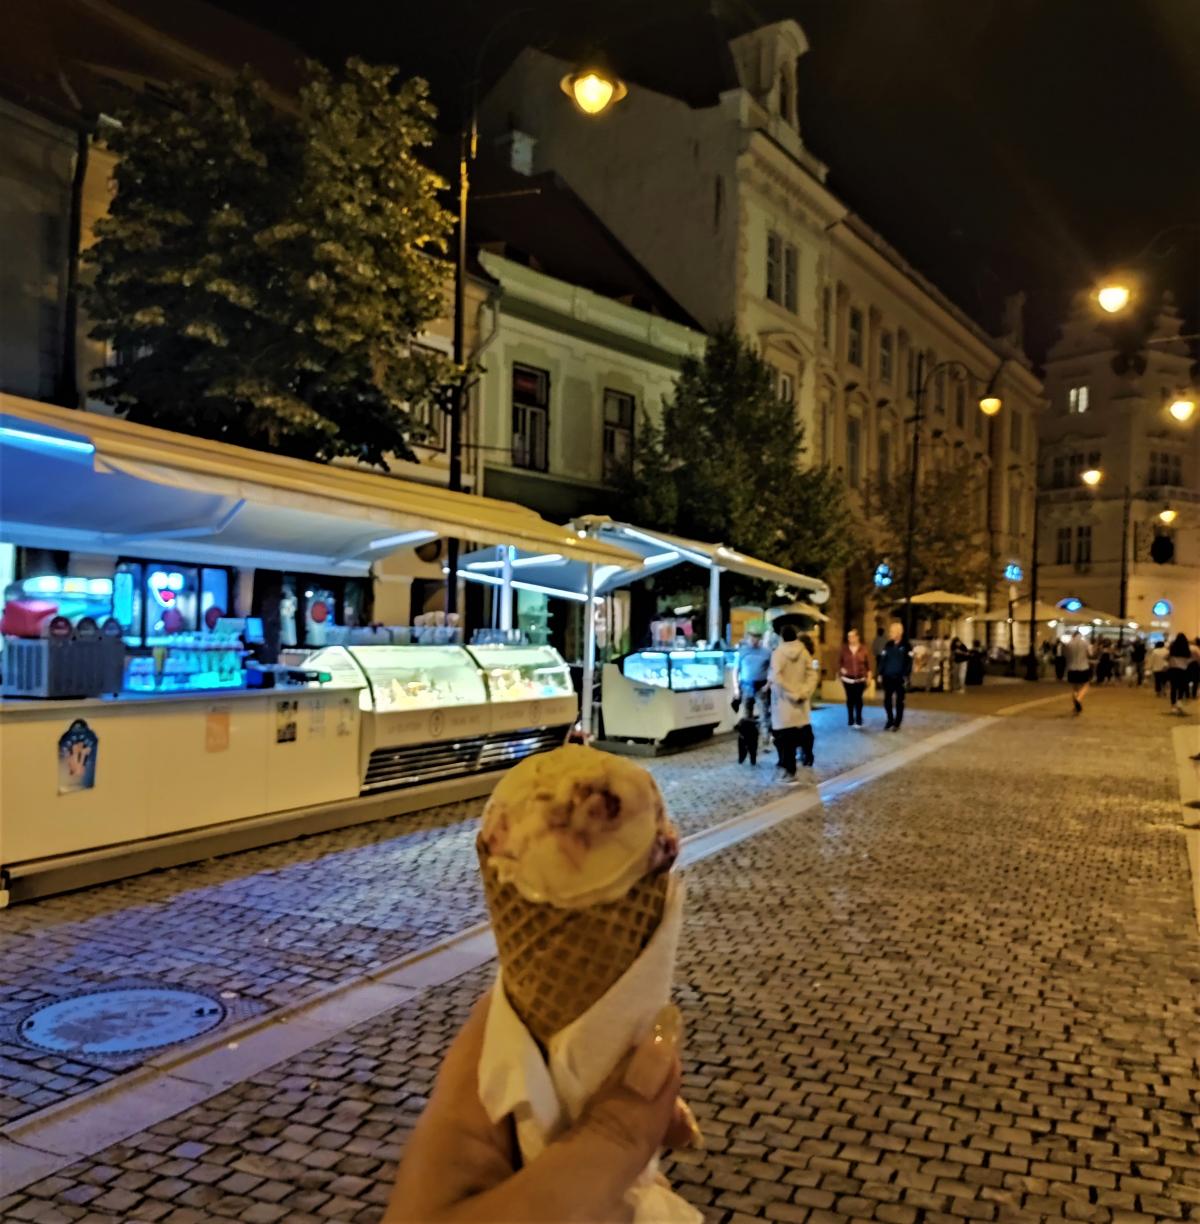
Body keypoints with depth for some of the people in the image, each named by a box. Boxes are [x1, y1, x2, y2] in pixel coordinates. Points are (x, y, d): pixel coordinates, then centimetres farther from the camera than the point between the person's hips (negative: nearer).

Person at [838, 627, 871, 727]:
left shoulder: (863, 649, -2)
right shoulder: (844, 649, 0)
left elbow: (868, 663, 3)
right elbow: (840, 661, 10)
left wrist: (868, 676, 1)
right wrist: (841, 669, -7)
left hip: (860, 679, -1)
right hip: (847, 678, 1)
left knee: (858, 699, 3)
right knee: (850, 699, 6)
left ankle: (858, 720, 11)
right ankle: (850, 720, 15)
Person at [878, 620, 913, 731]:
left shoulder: (906, 646, -6)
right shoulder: (888, 645, 6)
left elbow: (909, 662, -7)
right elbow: (883, 660, 8)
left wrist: (906, 676, -12)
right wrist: (880, 673, 4)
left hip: (900, 678, -4)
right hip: (888, 677, 4)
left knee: (899, 701, 6)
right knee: (887, 700, 5)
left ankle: (897, 723, 15)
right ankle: (890, 720, 22)